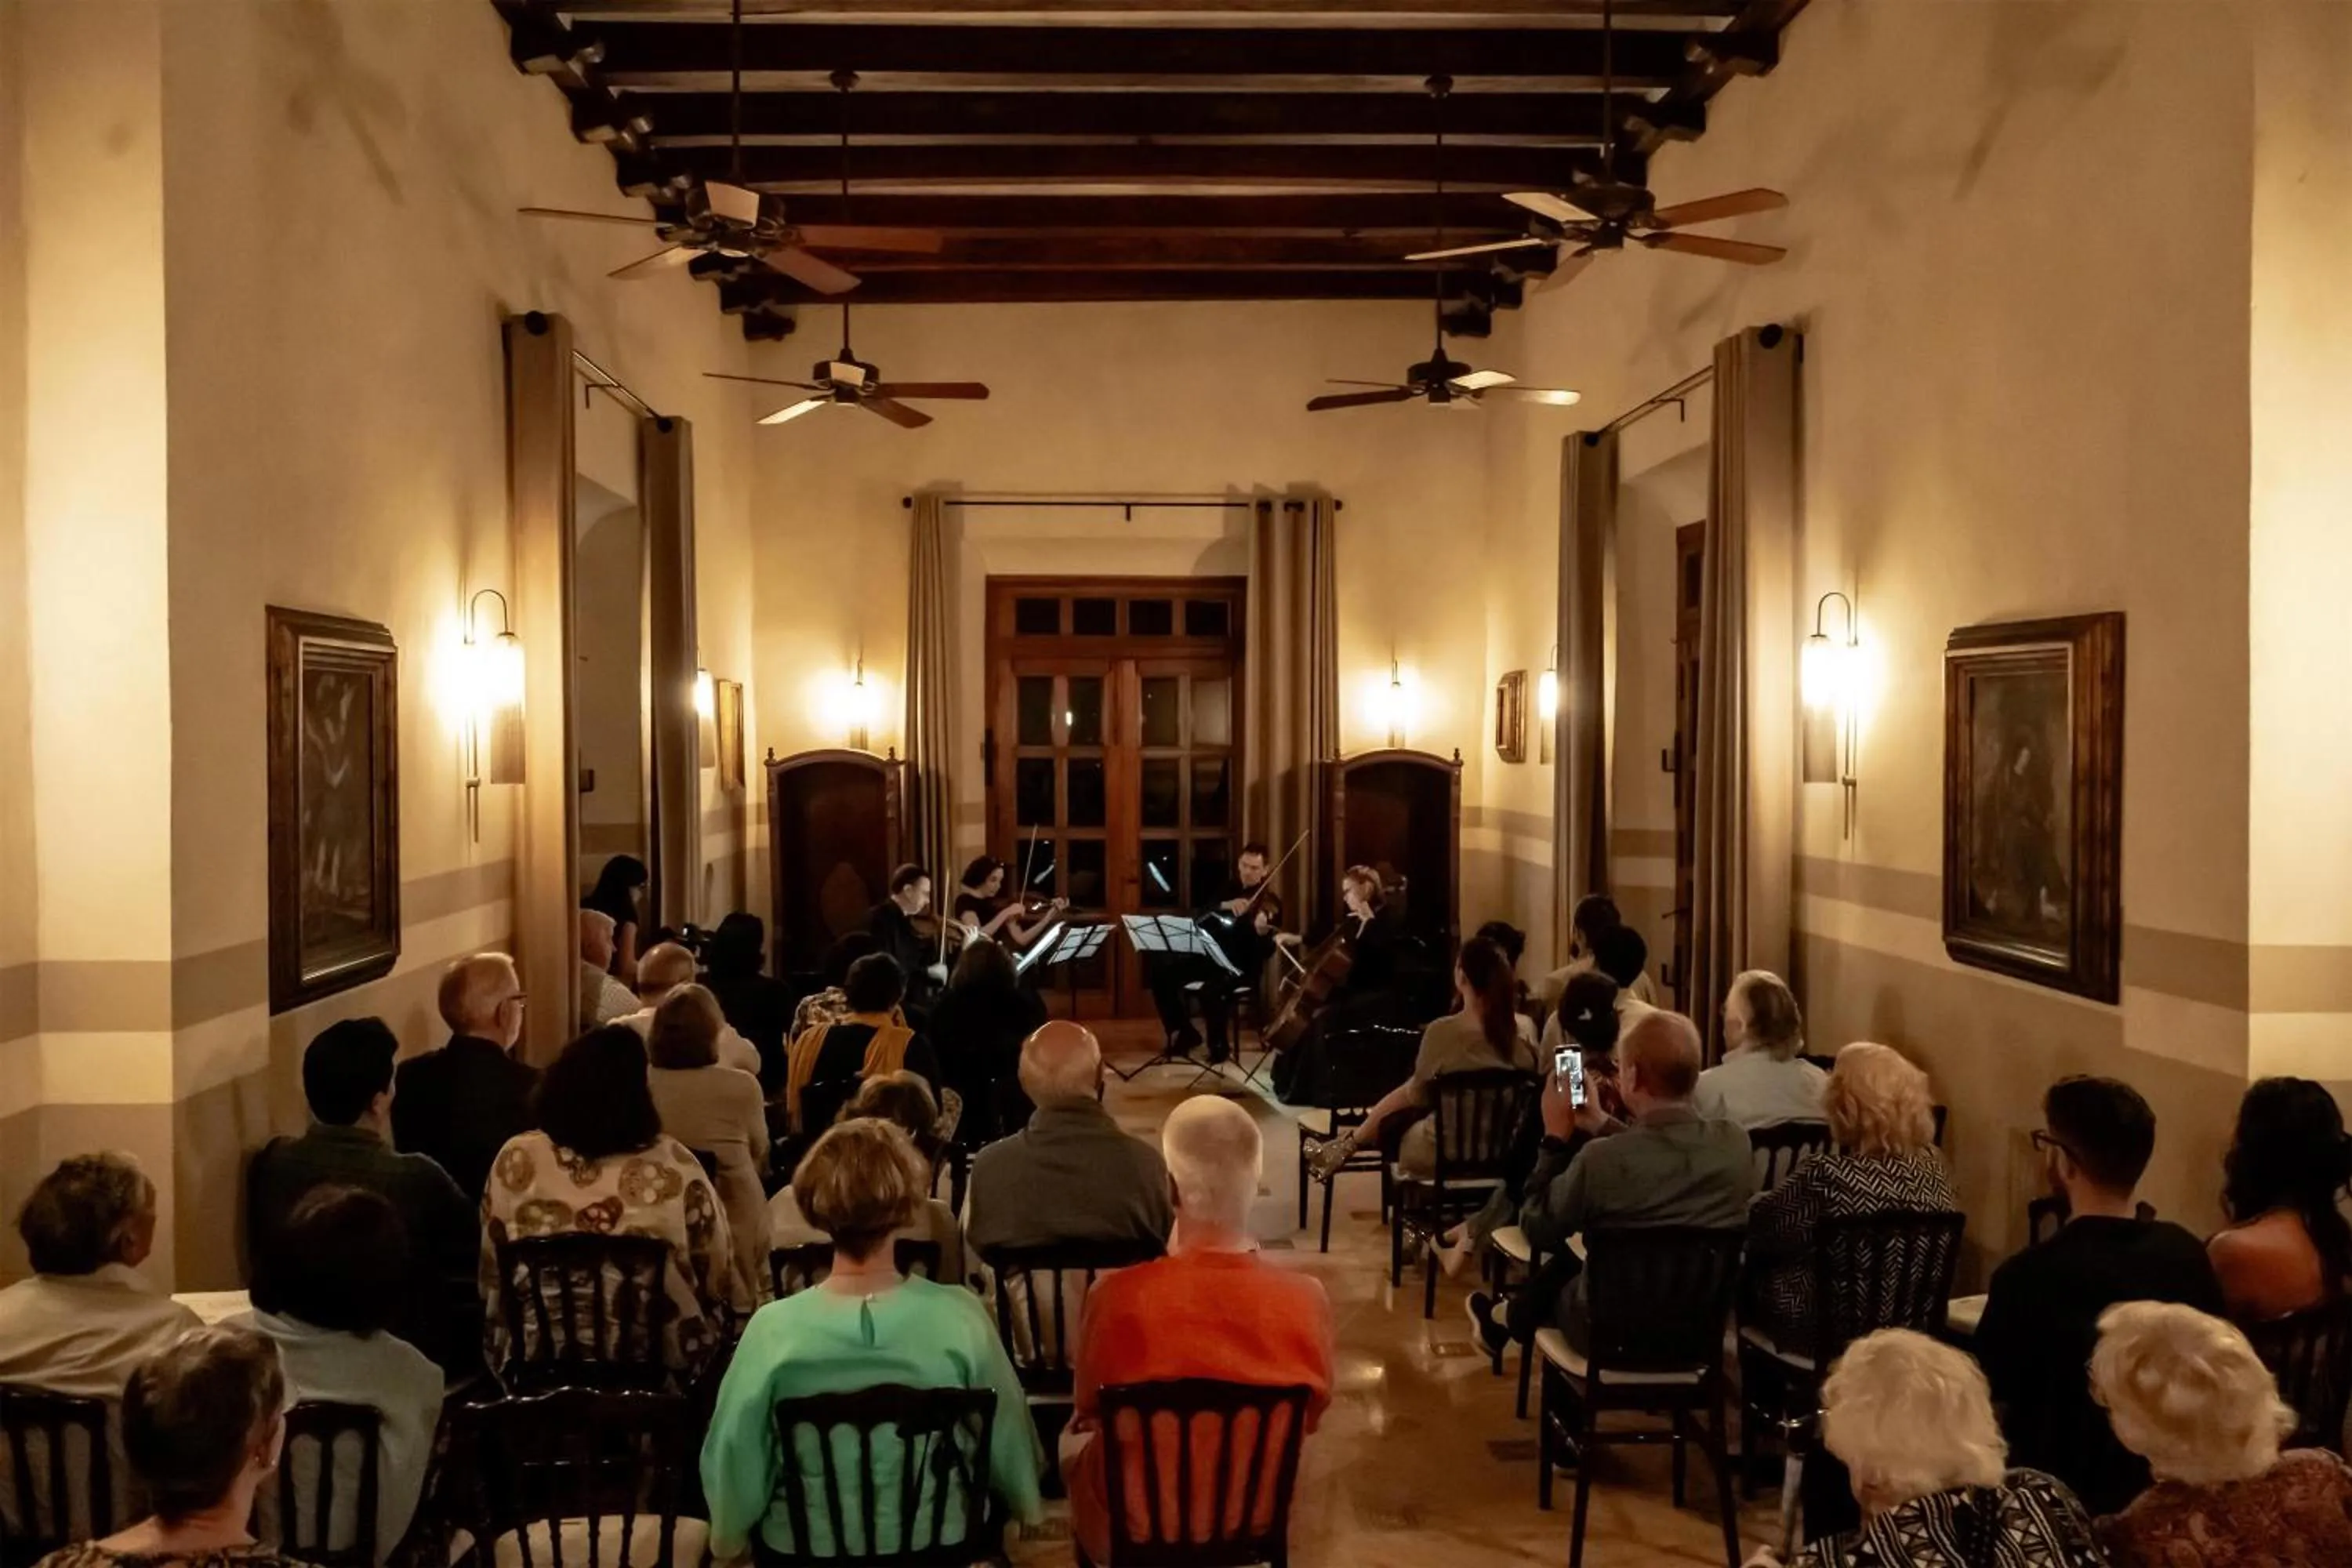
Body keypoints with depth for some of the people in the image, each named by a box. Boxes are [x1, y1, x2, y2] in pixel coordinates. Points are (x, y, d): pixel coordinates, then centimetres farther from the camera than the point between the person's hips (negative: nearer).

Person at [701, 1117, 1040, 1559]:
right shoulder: (959, 1317, -23)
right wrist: (1024, 1503, 13)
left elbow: (734, 1463, -13)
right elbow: (1010, 1440, -8)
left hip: (807, 1545, 0)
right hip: (941, 1538, 1)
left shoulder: (774, 1329, -25)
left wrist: (728, 1537, 8)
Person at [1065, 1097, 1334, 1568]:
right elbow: (1309, 1415, -5)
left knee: (1074, 1439, 31)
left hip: (1134, 1521, -2)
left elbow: (1089, 1408, -10)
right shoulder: (1305, 1300, -26)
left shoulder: (1117, 1298, -31)